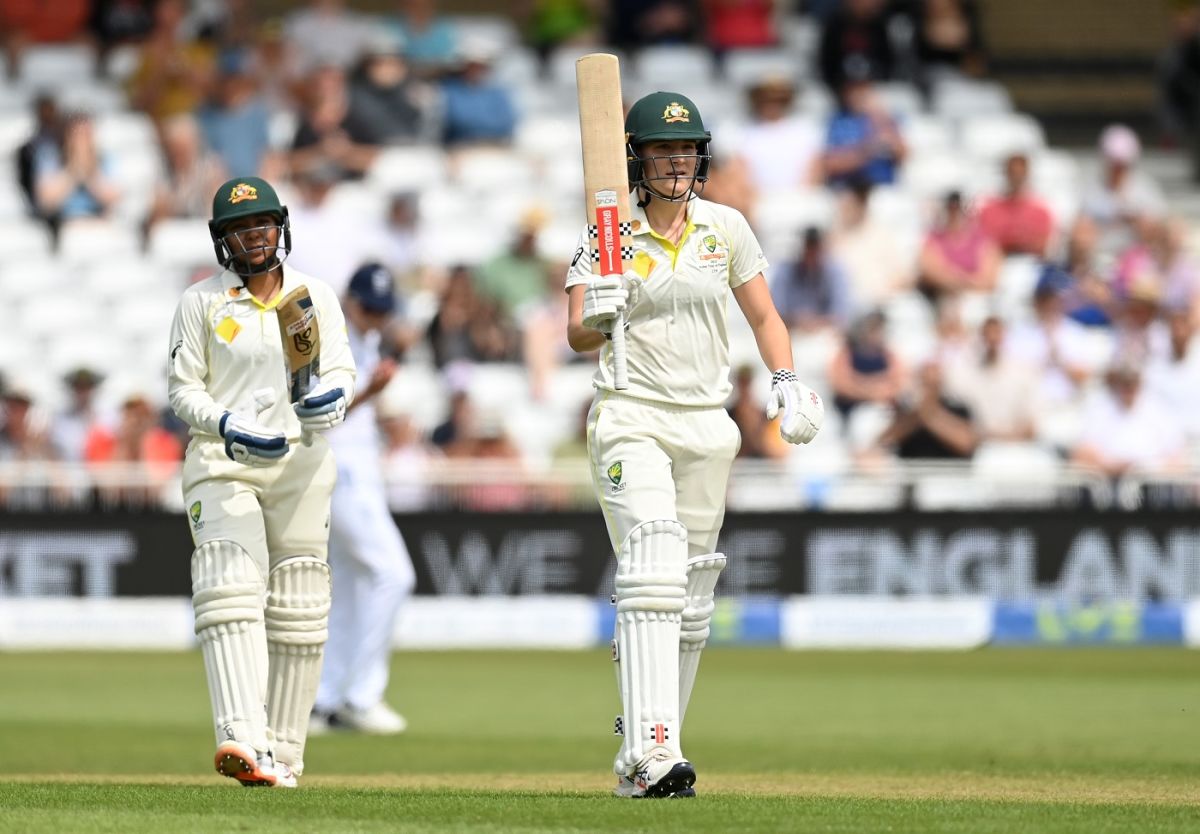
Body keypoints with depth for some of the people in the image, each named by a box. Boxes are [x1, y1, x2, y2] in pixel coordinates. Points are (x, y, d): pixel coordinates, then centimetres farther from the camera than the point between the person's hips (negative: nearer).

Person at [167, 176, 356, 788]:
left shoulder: (315, 298, 9)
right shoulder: (200, 302, 4)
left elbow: (341, 371, 3)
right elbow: (183, 389, 1)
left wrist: (331, 397, -21)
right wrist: (230, 427, -18)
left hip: (300, 464, 3)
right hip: (220, 462, -3)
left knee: (298, 612, 2)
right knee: (228, 589, -21)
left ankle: (282, 754, 11)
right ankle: (242, 739, -35)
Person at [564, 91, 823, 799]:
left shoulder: (726, 228, 5)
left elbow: (765, 317, 11)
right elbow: (578, 337, -11)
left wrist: (786, 380, -6)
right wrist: (598, 316, -34)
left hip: (708, 423, 5)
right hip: (631, 418, -4)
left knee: (692, 600, 7)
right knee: (655, 571, -22)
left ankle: (647, 754, 18)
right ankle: (651, 752, -32)